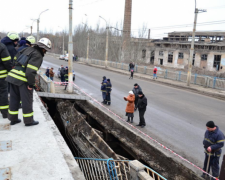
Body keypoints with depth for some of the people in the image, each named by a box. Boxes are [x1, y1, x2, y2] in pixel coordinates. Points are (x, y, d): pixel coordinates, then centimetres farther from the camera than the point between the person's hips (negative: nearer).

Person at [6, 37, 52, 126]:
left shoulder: (28, 49, 12)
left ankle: (13, 119, 28)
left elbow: (16, 58, 19)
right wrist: (31, 84, -13)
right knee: (27, 100, 5)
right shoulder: (38, 56, -12)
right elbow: (31, 71, -21)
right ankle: (28, 121, 14)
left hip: (12, 75, 8)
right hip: (23, 79, -8)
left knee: (14, 98, 16)